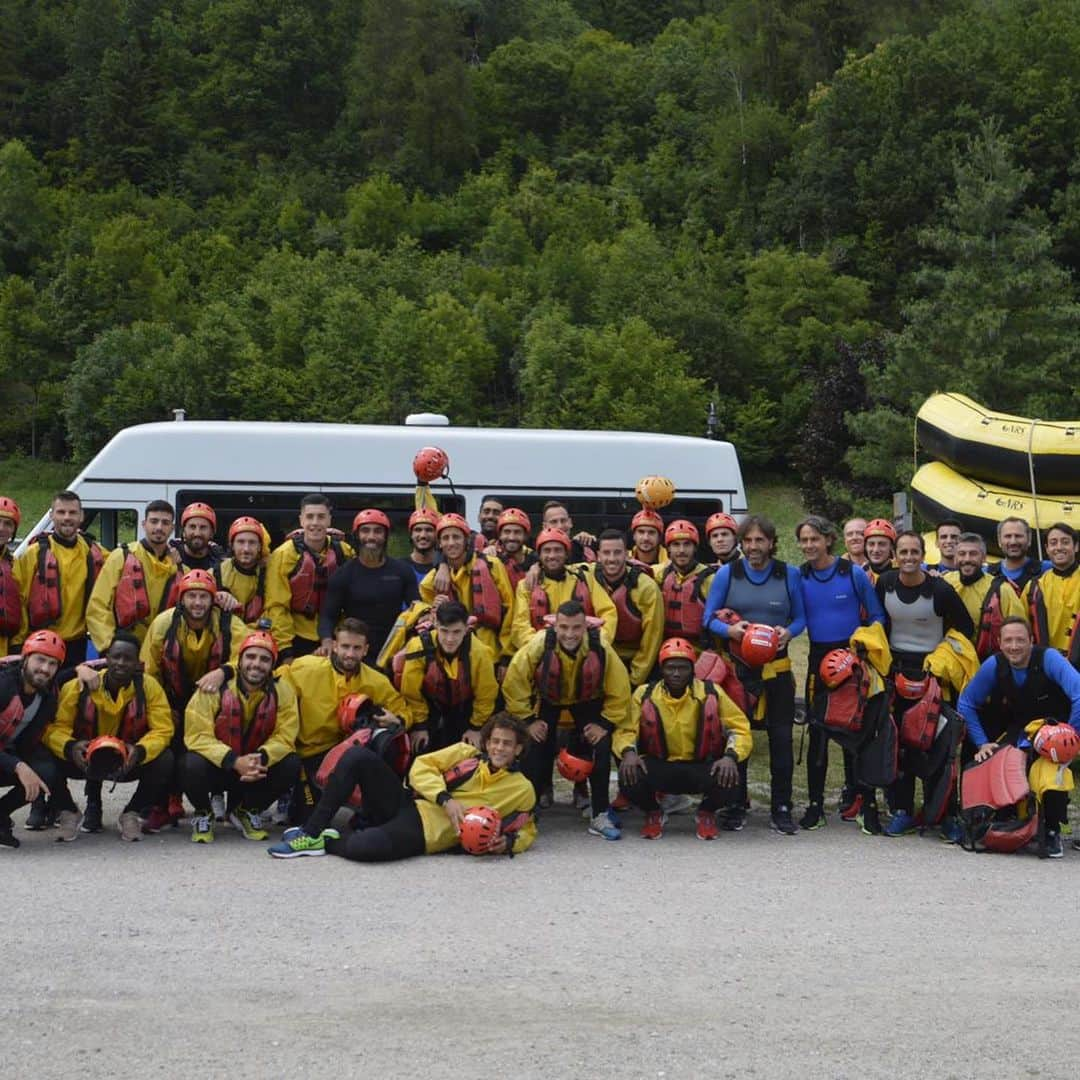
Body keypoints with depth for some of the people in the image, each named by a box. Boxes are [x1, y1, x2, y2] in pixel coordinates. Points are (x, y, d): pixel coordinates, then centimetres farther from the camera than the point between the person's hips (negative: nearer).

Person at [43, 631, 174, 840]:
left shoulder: (149, 686, -13)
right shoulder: (78, 686, -15)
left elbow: (162, 730, -16)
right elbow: (56, 726, -17)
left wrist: (140, 751, -36)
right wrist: (70, 747, -39)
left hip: (128, 762, 0)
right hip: (85, 761, 0)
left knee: (164, 760, -28)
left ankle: (132, 814, -1)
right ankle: (67, 813, 3)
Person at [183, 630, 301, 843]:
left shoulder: (282, 691, -9)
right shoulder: (215, 687, -17)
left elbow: (285, 737, -13)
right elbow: (198, 735, -21)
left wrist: (261, 758, -35)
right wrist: (235, 762, -35)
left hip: (257, 768, 3)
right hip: (218, 767, -2)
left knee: (291, 765, -24)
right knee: (193, 765, -34)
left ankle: (247, 811, 6)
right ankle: (203, 814, 1)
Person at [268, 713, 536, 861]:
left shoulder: (522, 791, 6)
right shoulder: (466, 754, 10)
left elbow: (526, 831, 14)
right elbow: (422, 766, 6)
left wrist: (508, 842, -10)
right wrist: (445, 799, -11)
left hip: (424, 833, -4)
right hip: (406, 804, 4)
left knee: (364, 847, -38)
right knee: (357, 756, -22)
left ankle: (328, 843, -2)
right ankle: (312, 832, -12)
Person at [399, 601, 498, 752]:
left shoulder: (479, 652, -30)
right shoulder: (420, 647, -31)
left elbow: (485, 695, -12)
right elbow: (412, 692, -15)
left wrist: (476, 727, -5)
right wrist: (419, 725, -7)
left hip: (463, 714, 0)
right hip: (430, 710, 0)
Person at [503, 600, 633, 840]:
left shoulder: (601, 648, -32)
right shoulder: (538, 645, -34)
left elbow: (620, 691, -19)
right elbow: (513, 683, -23)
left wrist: (606, 723, -19)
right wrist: (528, 720, -19)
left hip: (588, 701, 0)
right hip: (547, 700, 0)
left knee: (602, 746, -14)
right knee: (536, 749, -11)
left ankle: (600, 816, -2)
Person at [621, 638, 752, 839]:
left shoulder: (710, 693, -6)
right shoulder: (645, 694, -5)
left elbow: (740, 727, -4)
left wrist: (730, 756, -23)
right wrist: (629, 751, -30)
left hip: (701, 768, 0)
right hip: (659, 768, 0)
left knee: (729, 781, -33)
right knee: (629, 777, -32)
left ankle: (707, 813, 8)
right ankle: (653, 814, 7)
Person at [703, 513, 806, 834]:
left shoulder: (789, 575, 4)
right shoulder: (727, 574, 1)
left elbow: (800, 618, 8)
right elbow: (709, 618, 1)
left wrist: (788, 632, -13)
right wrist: (729, 629, -19)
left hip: (777, 667, 1)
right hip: (737, 666, -1)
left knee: (781, 736, 2)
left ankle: (781, 808, 10)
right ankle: (735, 806, 14)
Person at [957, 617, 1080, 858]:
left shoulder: (1047, 658, -19)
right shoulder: (994, 665, -7)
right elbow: (965, 704, 2)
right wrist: (981, 743, -4)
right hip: (1017, 732, 4)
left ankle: (1052, 830, -14)